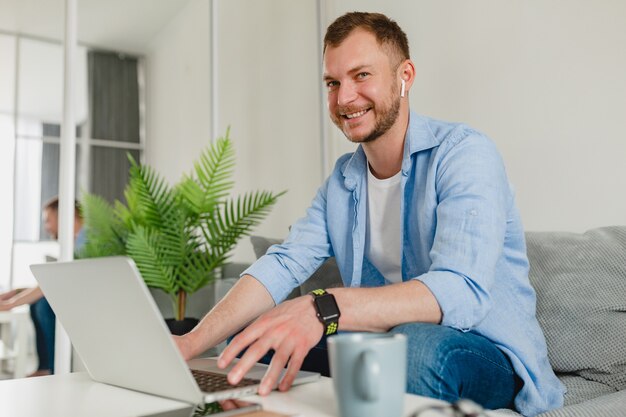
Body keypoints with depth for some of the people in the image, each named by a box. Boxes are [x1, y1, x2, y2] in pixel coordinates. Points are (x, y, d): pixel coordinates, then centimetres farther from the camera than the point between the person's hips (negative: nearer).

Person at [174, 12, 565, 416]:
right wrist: (192, 342, -21)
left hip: (488, 353, -5)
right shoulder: (342, 179, 7)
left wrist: (323, 309, -45)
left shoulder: (463, 152, -15)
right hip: (385, 343, 5)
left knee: (418, 344, -37)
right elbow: (283, 265, -5)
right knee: (250, 338, -6)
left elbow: (461, 291, -30)